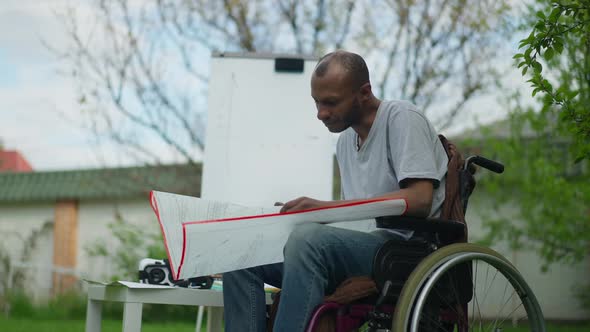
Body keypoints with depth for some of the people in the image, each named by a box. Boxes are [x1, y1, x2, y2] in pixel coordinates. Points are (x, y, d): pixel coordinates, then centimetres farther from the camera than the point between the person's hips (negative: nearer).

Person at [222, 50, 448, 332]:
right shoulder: (346, 140, 19)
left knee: (307, 239, -34)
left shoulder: (401, 118, -5)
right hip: (357, 250, 8)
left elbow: (420, 200, -18)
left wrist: (326, 206, -20)